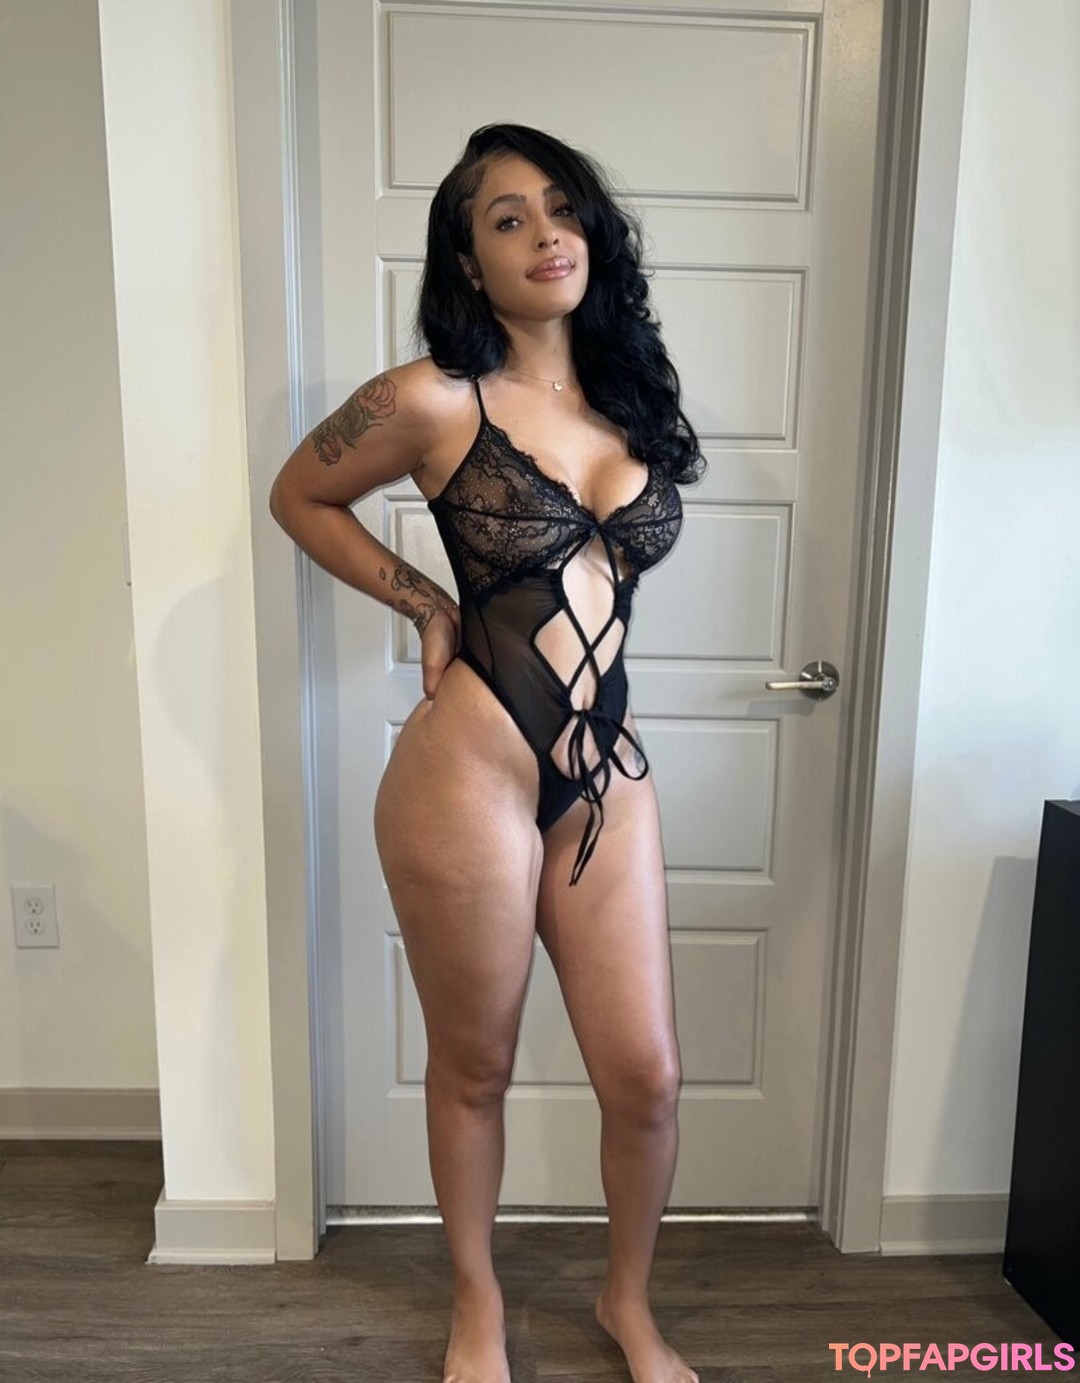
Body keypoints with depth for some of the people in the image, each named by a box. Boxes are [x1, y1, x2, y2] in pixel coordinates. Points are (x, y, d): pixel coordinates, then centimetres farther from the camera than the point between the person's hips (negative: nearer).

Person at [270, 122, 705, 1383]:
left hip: (608, 774, 5)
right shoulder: (432, 401, -7)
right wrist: (426, 605, 0)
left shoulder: (627, 400, 9)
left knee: (645, 1077, 11)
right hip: (470, 775, -4)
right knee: (473, 1069, 14)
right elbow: (297, 495, 7)